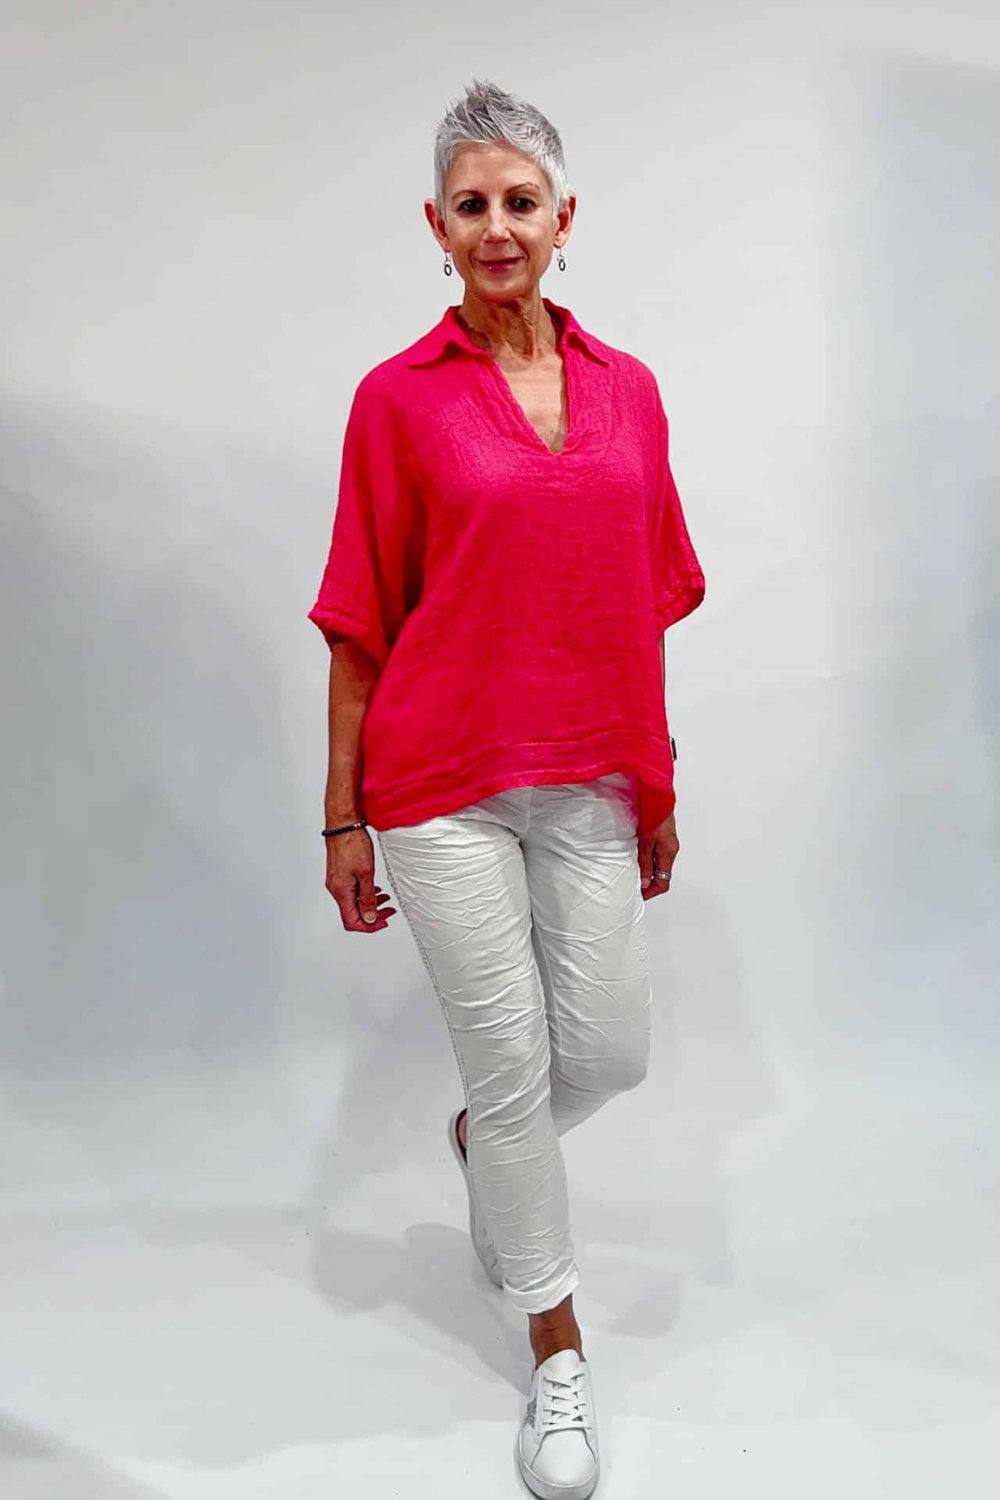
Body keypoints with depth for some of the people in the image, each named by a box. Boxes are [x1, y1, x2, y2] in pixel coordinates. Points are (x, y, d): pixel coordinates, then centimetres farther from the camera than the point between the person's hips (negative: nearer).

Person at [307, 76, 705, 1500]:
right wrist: (343, 818, -2)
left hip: (590, 785, 4)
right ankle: (557, 1351, 30)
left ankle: (483, 1143, 45)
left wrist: (658, 783, 12)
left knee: (610, 1053, 8)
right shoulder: (398, 396, -2)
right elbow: (360, 626, -2)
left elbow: (642, 609, 11)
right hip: (445, 782, -3)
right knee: (512, 1064, 5)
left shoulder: (629, 389, 8)